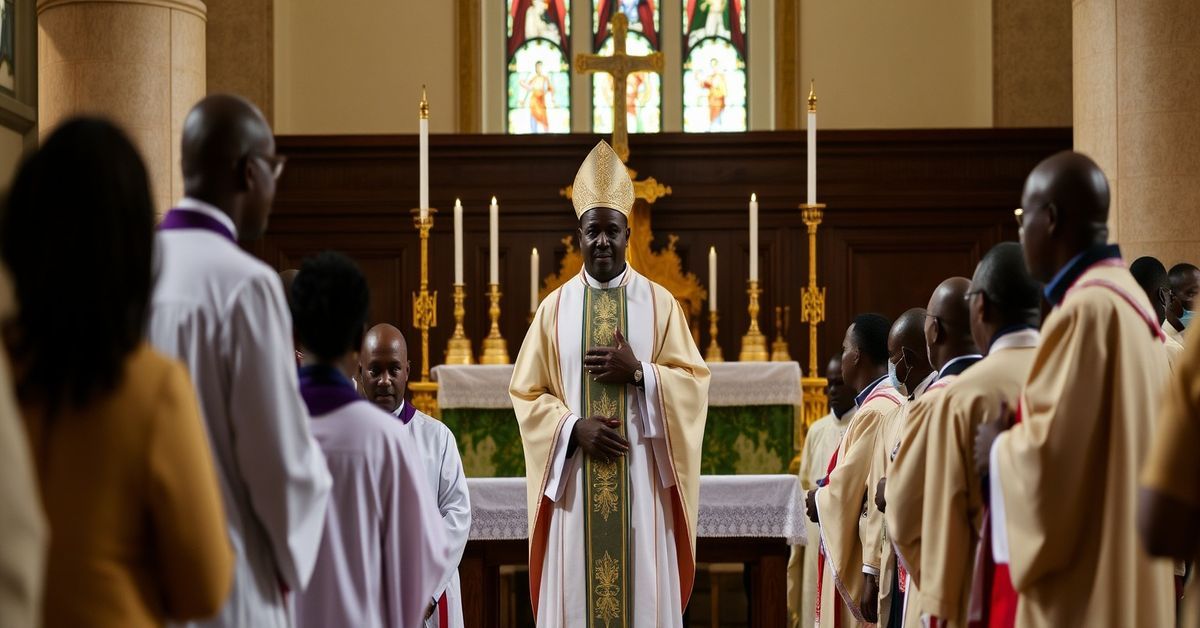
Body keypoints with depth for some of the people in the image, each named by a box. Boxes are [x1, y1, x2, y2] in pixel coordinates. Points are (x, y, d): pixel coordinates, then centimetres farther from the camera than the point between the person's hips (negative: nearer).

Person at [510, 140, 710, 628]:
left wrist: (638, 375, -14)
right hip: (575, 485, 1)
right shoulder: (555, 307, 7)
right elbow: (526, 393, 4)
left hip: (641, 482, -1)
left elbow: (693, 384, 2)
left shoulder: (659, 303, 5)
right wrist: (574, 428, -12)